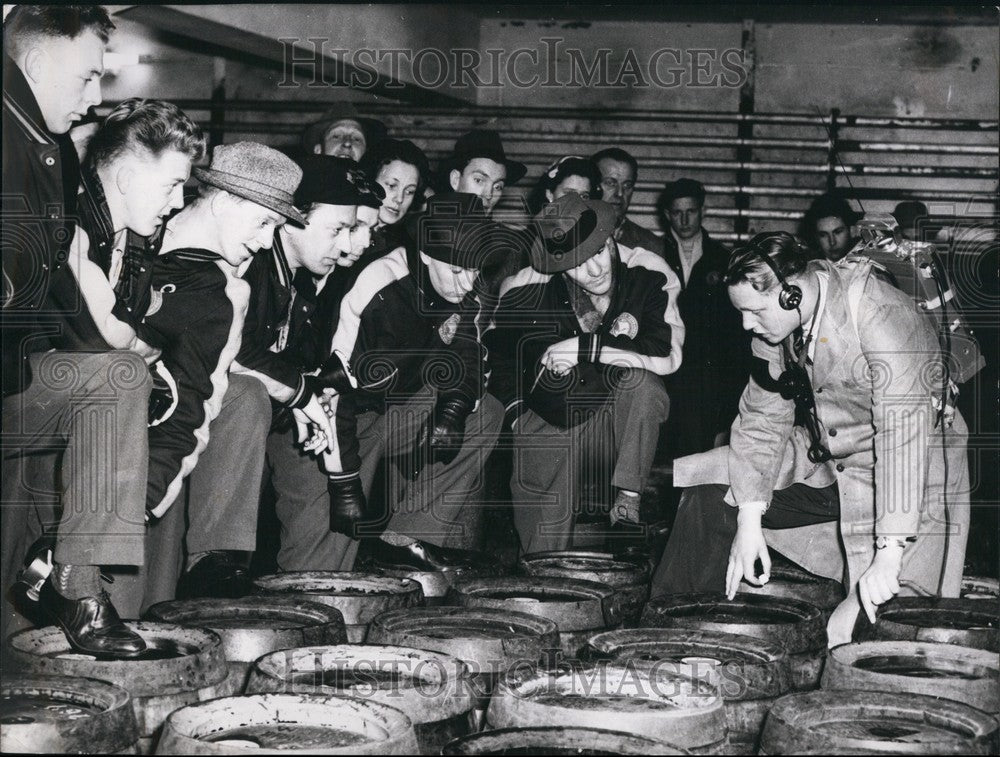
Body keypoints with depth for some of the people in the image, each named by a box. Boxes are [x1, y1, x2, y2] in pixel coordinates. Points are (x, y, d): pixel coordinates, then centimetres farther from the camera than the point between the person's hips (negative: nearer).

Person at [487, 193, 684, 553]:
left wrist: (586, 347, -25)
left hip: (618, 425, -1)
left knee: (641, 380, -30)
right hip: (550, 428, 1)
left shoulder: (647, 276, -14)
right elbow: (498, 353, 3)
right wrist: (516, 412, -11)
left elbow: (667, 354, -26)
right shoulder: (530, 292, -10)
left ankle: (629, 497, -19)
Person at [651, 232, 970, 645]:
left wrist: (888, 557, -38)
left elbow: (905, 431, -34)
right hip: (823, 461, 7)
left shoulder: (882, 317, -29)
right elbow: (763, 416, 0)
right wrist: (749, 522, -8)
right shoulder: (777, 318, -6)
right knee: (708, 494, 3)